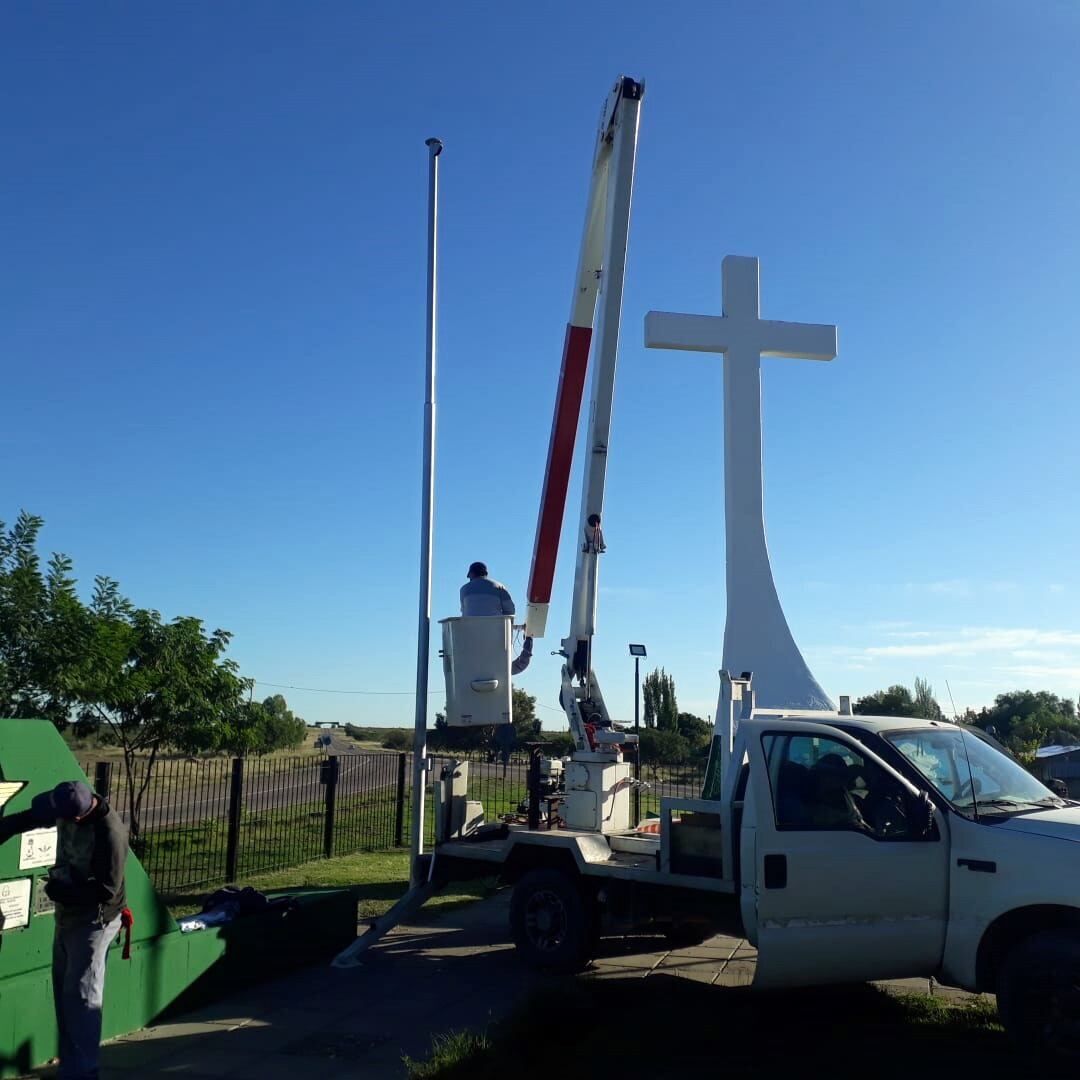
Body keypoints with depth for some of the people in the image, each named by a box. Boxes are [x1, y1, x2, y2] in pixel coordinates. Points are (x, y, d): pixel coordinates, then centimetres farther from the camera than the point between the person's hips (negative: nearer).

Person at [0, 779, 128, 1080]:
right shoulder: (69, 806, -9)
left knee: (80, 998, -5)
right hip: (68, 915, 9)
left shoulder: (109, 833, -32)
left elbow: (107, 890, -27)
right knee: (63, 990, 17)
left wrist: (59, 890, -17)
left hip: (93, 922, -9)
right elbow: (26, 818, 9)